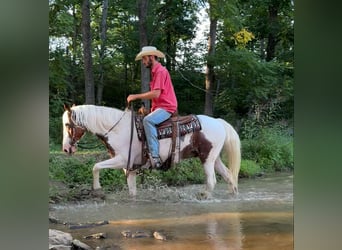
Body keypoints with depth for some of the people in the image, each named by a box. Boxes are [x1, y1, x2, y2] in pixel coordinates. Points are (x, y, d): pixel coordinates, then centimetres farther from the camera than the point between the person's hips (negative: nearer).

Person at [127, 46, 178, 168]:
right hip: (159, 107, 11)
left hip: (166, 108, -11)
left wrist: (136, 96, -14)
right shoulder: (155, 71, 20)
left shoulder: (160, 71, -11)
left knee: (147, 120, -33)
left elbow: (156, 94, -21)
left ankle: (155, 156, -39)